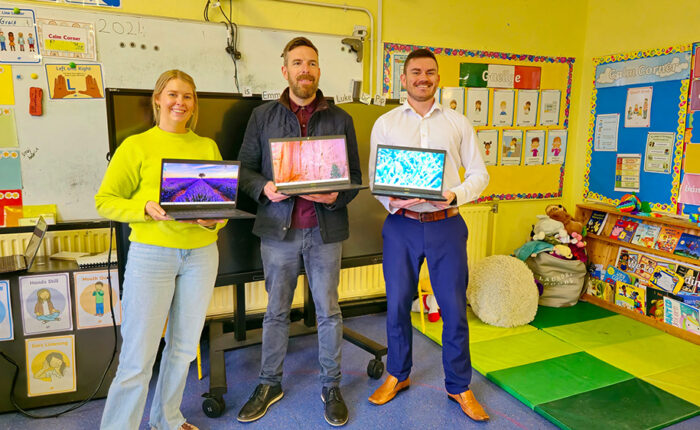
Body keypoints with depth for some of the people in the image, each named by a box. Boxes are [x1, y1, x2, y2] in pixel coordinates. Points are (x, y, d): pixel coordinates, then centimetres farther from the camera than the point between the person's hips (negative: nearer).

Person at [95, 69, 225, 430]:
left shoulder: (208, 147, 10)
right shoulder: (136, 146, 0)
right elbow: (105, 201, -1)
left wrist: (214, 220, -11)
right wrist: (145, 208, -18)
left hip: (201, 253, 4)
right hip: (151, 253, -4)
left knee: (184, 347, 15)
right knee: (138, 356, -2)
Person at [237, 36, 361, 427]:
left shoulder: (340, 119, 6)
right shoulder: (263, 116, 6)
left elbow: (355, 176, 6)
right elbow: (245, 169, 6)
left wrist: (337, 197, -15)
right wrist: (264, 187, -15)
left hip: (325, 230, 0)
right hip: (278, 229, 1)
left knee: (329, 311, 9)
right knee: (276, 311, 13)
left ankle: (332, 387, 27)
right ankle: (270, 384, 31)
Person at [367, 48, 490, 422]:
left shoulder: (458, 123, 7)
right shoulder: (385, 124, 7)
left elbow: (479, 173, 7)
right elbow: (374, 177, 4)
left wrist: (454, 195, -12)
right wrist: (392, 201, -15)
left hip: (446, 225, 0)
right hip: (401, 225, 0)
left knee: (454, 307, 5)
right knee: (397, 304, 9)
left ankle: (459, 386, 25)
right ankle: (398, 375, 32)